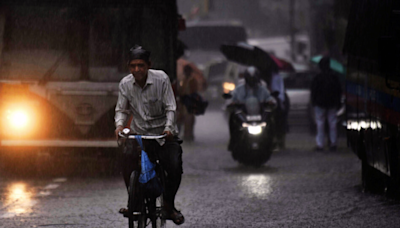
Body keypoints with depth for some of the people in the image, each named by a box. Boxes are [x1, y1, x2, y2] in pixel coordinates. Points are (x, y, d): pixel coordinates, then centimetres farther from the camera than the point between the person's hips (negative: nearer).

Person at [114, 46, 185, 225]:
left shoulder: (161, 79, -12)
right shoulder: (125, 84, -5)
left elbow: (170, 107, -10)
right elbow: (121, 109, 3)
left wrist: (168, 127, -26)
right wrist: (119, 124, -19)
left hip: (163, 134, -2)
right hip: (139, 134, 2)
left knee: (175, 168, -21)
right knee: (127, 163, -21)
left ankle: (168, 204, 3)